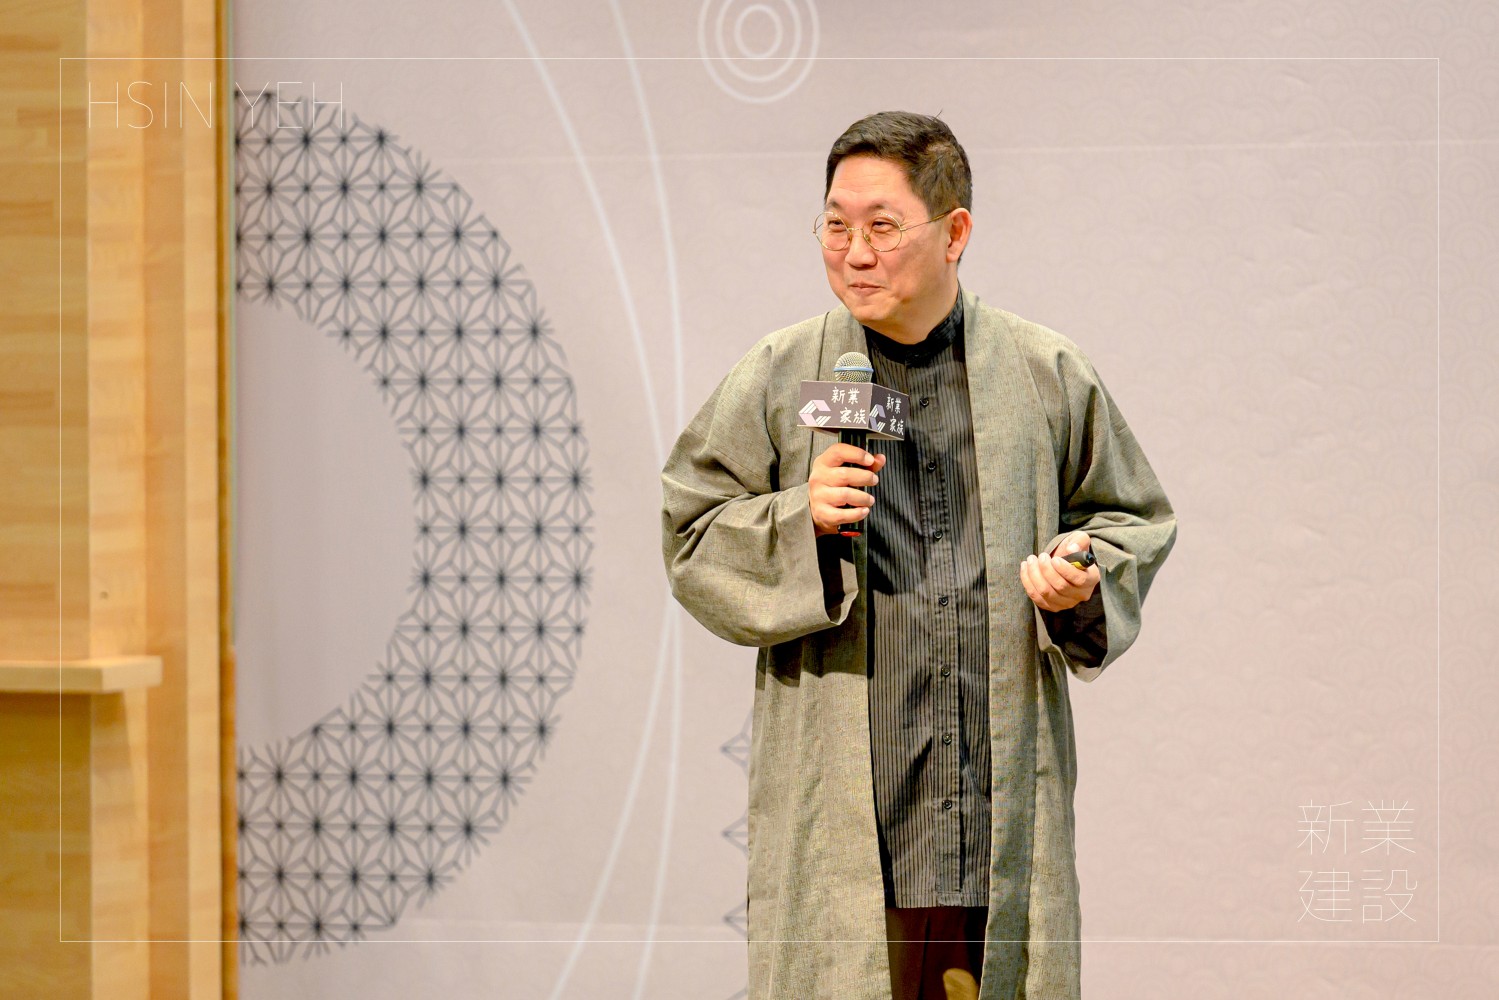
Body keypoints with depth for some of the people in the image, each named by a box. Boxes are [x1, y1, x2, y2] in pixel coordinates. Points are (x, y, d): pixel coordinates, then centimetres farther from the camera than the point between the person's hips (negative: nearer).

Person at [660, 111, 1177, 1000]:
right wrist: (798, 522, -9)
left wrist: (1085, 573, -3)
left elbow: (1134, 517, 18)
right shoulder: (776, 380, 6)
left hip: (1008, 786, 1)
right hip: (841, 793, -1)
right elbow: (691, 539, 9)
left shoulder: (1049, 376, 7)